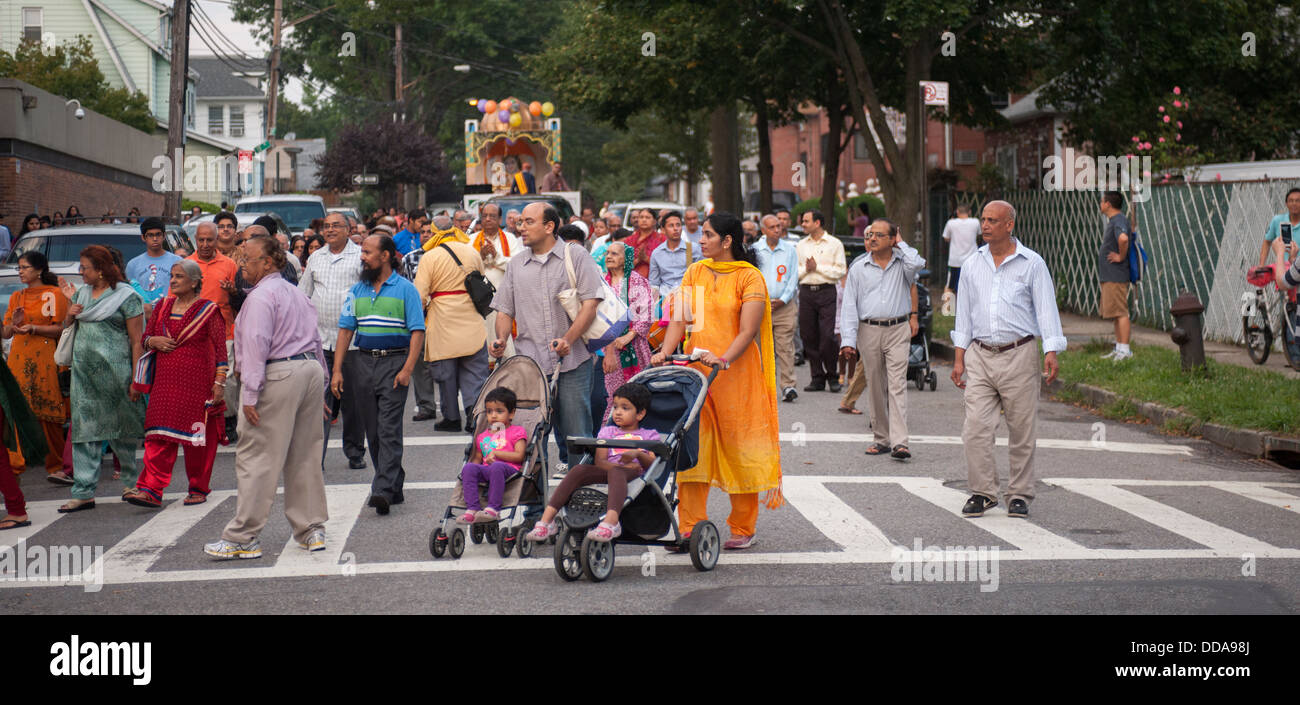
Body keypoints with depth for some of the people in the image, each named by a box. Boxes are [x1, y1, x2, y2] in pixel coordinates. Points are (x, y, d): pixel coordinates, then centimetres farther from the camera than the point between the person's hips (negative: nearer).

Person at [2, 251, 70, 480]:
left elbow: (61, 329, -5)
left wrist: (33, 328, -16)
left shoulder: (55, 294, 2)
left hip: (45, 360, -5)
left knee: (48, 416, -6)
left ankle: (55, 467, -1)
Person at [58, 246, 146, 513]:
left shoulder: (126, 297, -5)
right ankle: (84, 492, -1)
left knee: (120, 430, 5)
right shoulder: (82, 294, 15)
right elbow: (66, 327, 26)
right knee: (85, 430, 0)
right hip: (83, 370, 6)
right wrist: (69, 315, 2)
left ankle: (131, 480, 25)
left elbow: (136, 341, -8)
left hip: (113, 369, -5)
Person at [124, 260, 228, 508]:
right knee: (159, 436, -3)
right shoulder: (163, 307, 12)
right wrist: (154, 341, -2)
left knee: (198, 437, 2)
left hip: (198, 382, -4)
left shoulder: (209, 311, -2)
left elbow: (220, 350, -4)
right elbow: (146, 336, 22)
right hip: (165, 381, 4)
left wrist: (219, 382, -10)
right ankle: (151, 490, -8)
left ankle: (198, 489, 14)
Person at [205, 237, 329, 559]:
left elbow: (256, 345, -17)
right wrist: (322, 381, 25)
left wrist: (250, 394, -20)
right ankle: (312, 530, 18)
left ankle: (242, 538, -6)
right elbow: (314, 339, 22)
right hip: (311, 369, 9)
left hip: (279, 375, -9)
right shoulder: (297, 293, 19)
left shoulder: (261, 296, -10)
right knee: (305, 456, 14)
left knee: (256, 459, -6)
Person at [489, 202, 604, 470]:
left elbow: (590, 303, -4)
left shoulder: (575, 255, 3)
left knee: (576, 431, -4)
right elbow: (505, 310, 18)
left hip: (572, 359, -3)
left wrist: (568, 339, -17)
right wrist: (501, 339, -3)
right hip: (530, 360, 3)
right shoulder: (516, 265, 16)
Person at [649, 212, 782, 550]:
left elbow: (748, 331, -13)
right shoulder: (696, 272, 11)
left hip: (736, 372, -4)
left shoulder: (749, 277, -5)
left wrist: (723, 360, -27)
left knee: (739, 447, 2)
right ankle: (690, 528, 3)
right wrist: (665, 351, -10)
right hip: (695, 370, 5)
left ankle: (744, 528, 13)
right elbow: (679, 319, 7)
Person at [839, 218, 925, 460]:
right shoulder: (859, 268, 8)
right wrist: (848, 341, -4)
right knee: (876, 387, 7)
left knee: (897, 385, -10)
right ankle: (882, 438, 16)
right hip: (869, 331, 2)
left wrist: (901, 244, -3)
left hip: (898, 330, -2)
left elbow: (917, 264, -21)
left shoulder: (902, 263, 5)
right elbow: (849, 306, 4)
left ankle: (899, 442, -16)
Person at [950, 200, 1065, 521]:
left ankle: (1020, 494, 12)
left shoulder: (1032, 264, 0)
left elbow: (1046, 310, -2)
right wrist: (959, 359, 10)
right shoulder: (972, 264, 11)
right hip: (980, 355, 3)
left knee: (1022, 430, 1)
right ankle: (983, 492, 3)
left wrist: (1051, 353, -12)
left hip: (1019, 354, -3)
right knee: (975, 428, -6)